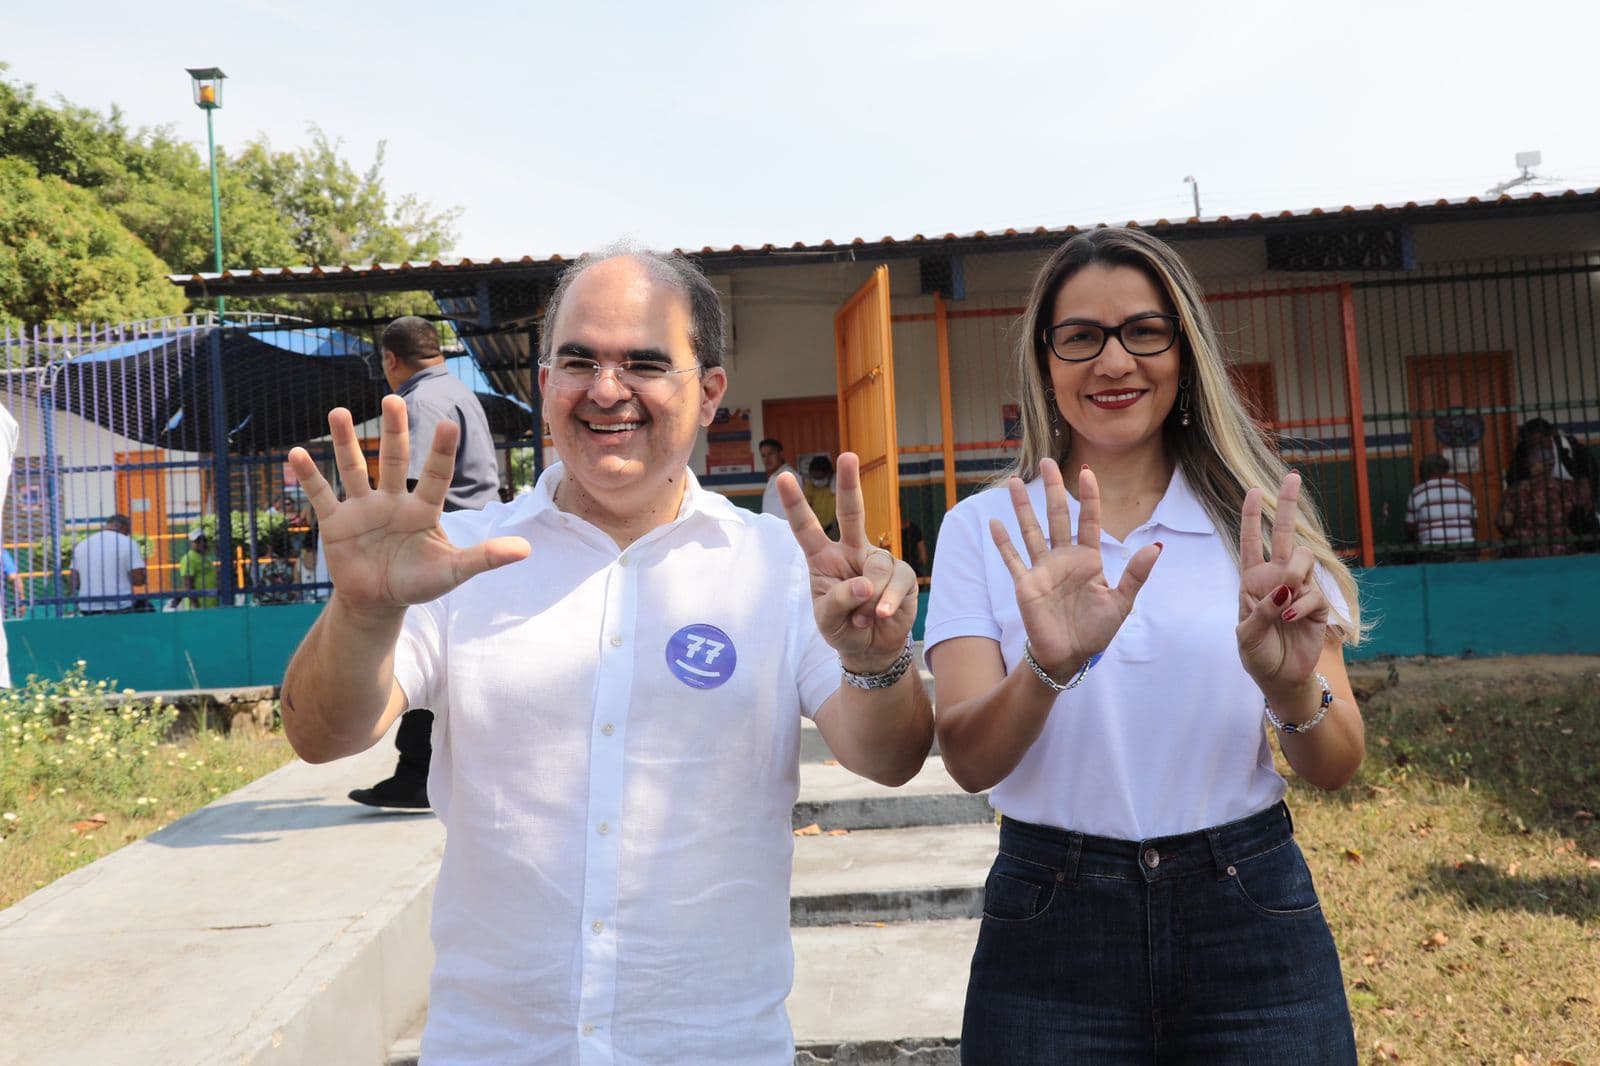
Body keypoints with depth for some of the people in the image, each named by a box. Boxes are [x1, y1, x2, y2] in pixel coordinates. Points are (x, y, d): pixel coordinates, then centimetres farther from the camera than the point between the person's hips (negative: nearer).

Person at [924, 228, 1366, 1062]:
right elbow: (969, 761, -13)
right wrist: (1048, 668, -32)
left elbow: (1335, 768, -4)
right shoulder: (984, 529, -3)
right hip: (1052, 932, -1)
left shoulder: (1259, 520, 0)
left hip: (1251, 914, 2)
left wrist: (1292, 688, -25)